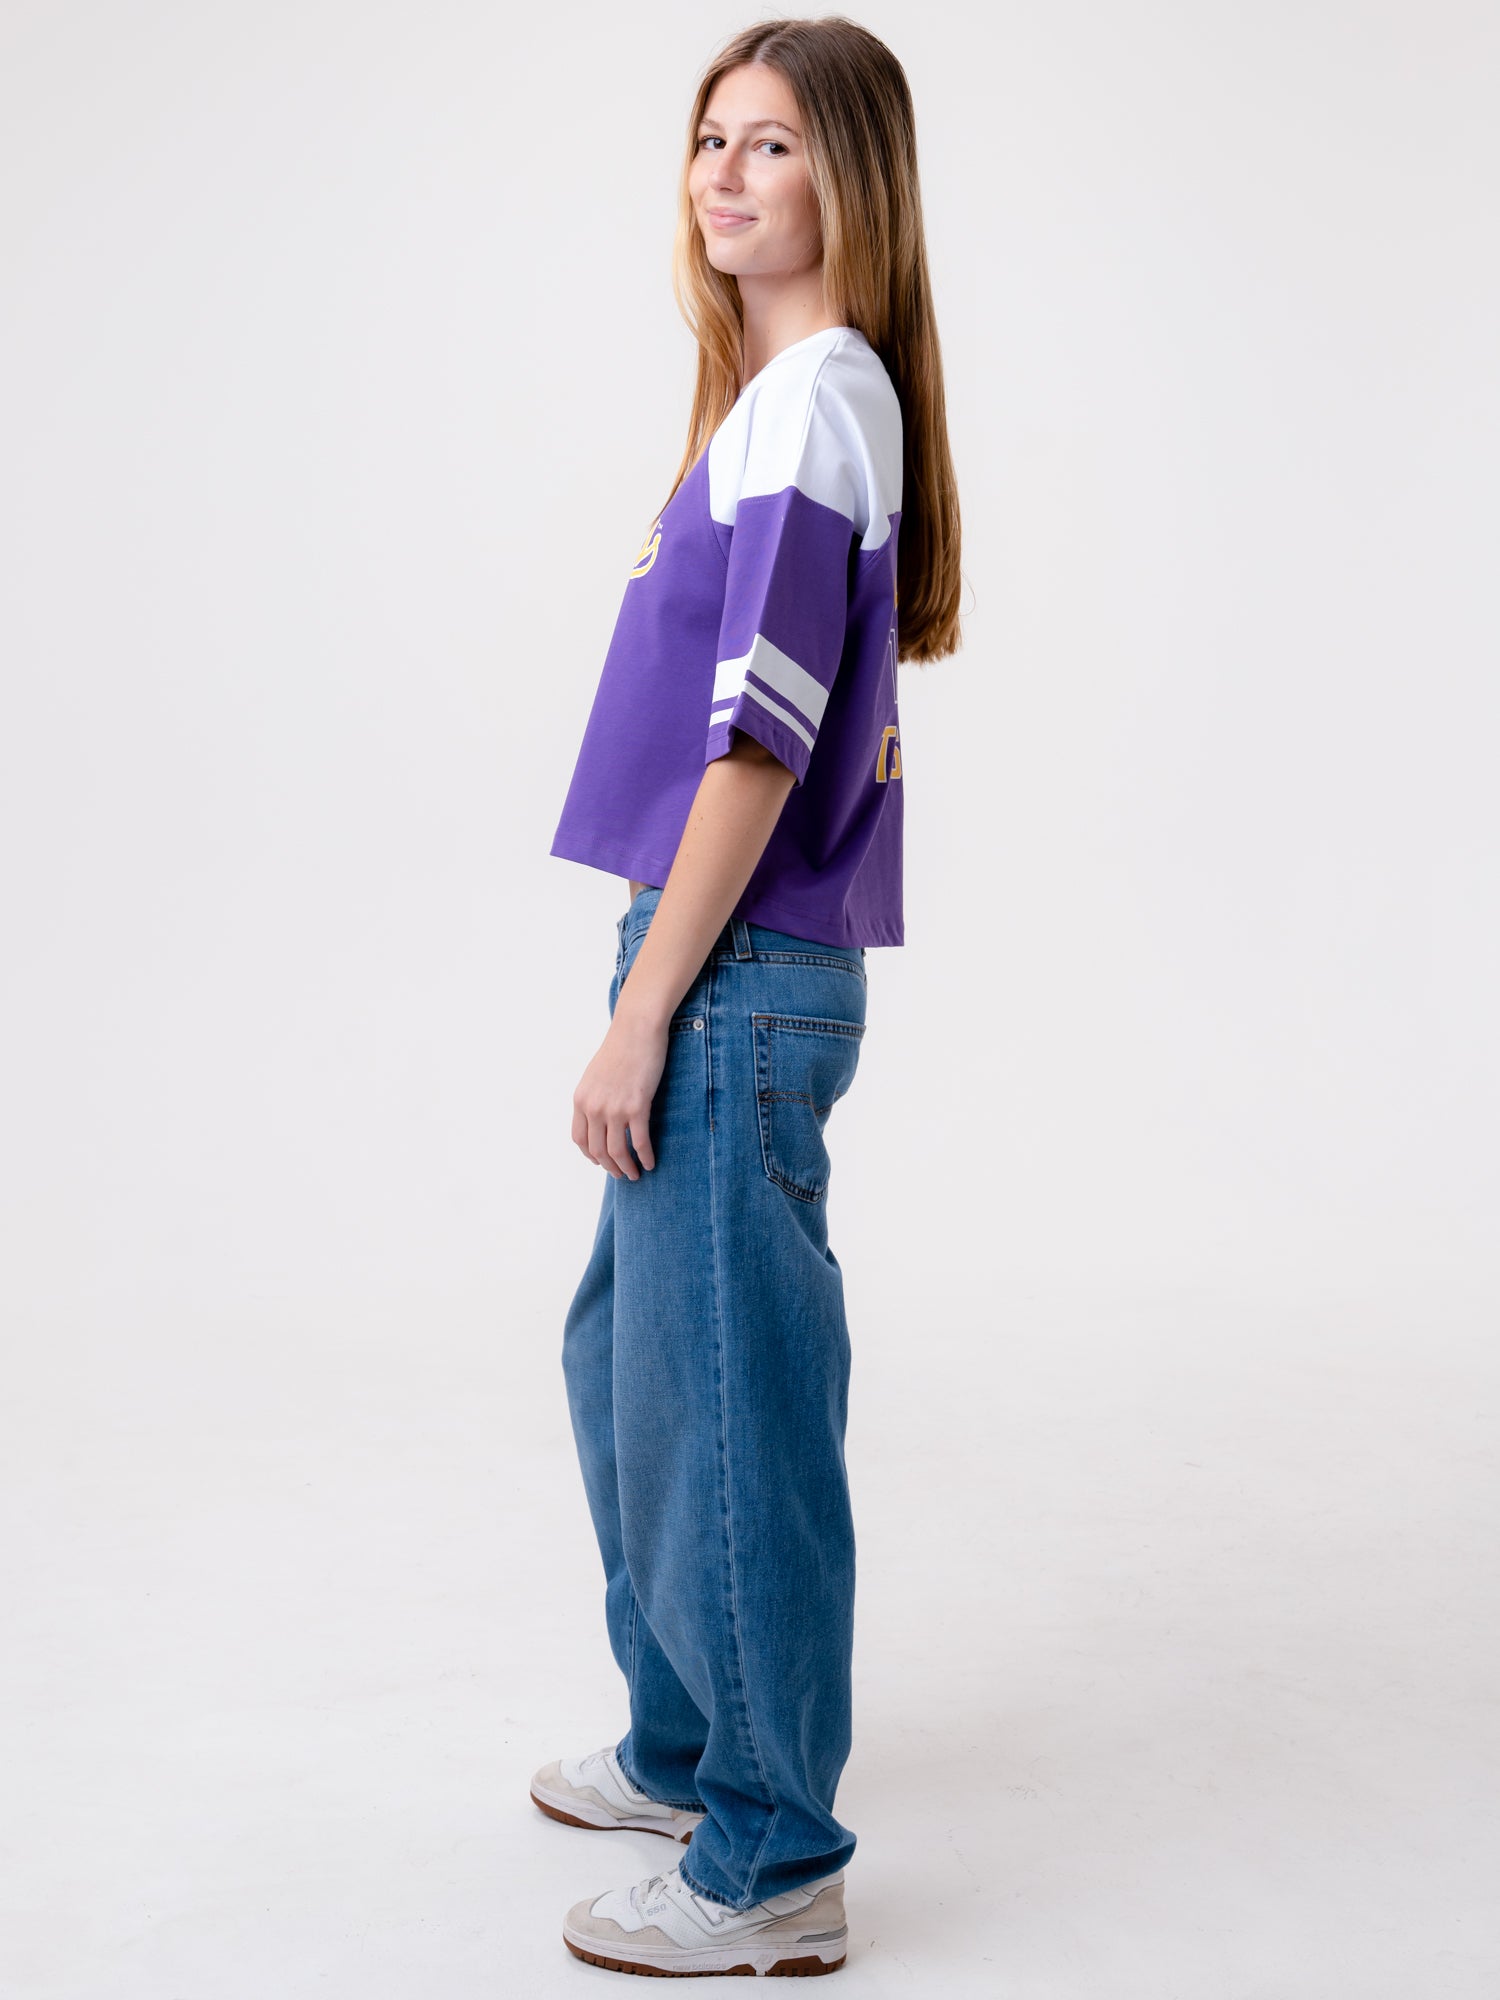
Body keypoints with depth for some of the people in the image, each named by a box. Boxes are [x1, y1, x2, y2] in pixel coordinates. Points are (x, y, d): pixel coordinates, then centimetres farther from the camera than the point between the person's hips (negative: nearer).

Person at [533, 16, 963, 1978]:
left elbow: (763, 740, -20)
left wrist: (643, 1016, -18)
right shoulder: (778, 396, 16)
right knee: (629, 1359, 21)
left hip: (743, 977, -10)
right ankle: (688, 1746, 38)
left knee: (725, 1396, -1)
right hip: (724, 966, 10)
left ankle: (773, 1862, 14)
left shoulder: (816, 396, -14)